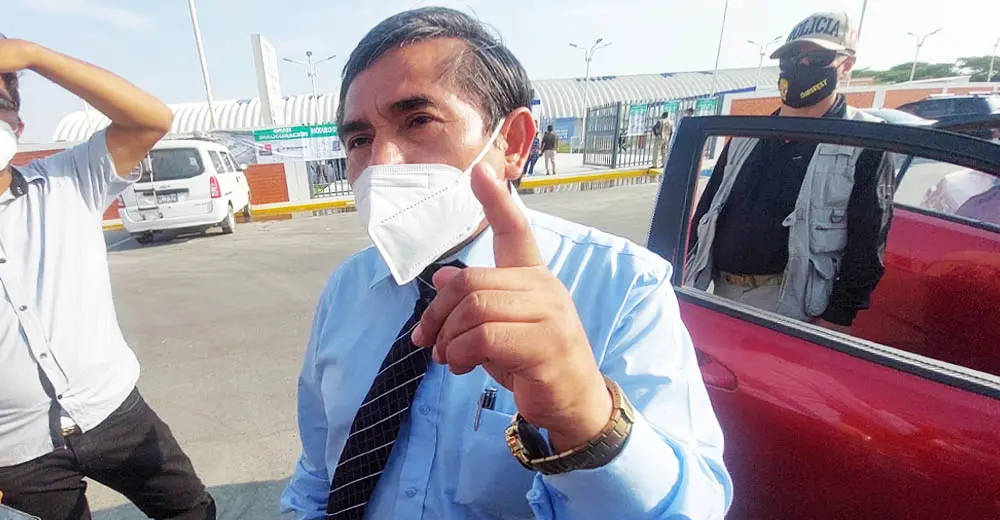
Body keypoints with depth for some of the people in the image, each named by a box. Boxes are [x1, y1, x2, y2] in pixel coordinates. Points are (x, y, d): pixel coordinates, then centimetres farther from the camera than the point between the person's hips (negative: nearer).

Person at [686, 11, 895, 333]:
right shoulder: (748, 136, 12)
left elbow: (867, 244, -7)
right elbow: (706, 212, 13)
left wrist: (837, 318, -12)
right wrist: (685, 279, 9)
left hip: (788, 303, -5)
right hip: (719, 293, 5)